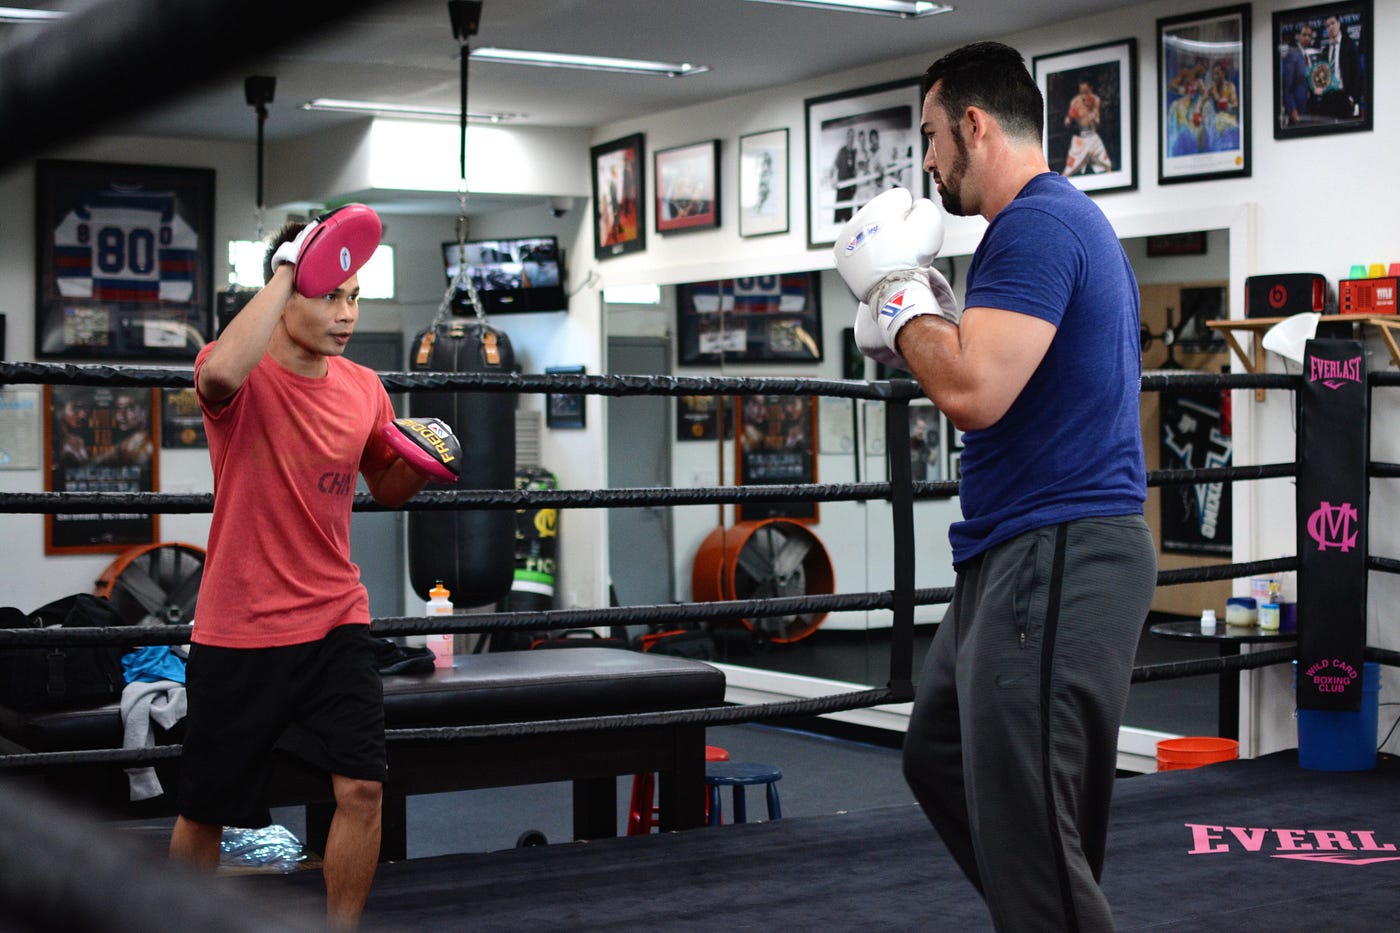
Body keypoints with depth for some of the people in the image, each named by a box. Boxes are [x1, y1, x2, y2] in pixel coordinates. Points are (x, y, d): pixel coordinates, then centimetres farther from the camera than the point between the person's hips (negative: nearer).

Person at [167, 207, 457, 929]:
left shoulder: (363, 388, 4)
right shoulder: (244, 378, -12)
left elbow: (386, 488, 19)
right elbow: (220, 372, -39)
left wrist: (420, 461, -4)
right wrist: (286, 269, -31)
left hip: (335, 623, 4)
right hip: (237, 632, -4)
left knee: (361, 789, -7)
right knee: (204, 811, 8)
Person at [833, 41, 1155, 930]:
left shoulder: (1035, 225, -15)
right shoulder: (1069, 220, 18)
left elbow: (973, 394, -26)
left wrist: (897, 291, -11)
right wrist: (918, 336, 14)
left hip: (1056, 560, -11)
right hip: (1017, 554, 11)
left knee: (1024, 825, -8)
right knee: (940, 758, 22)